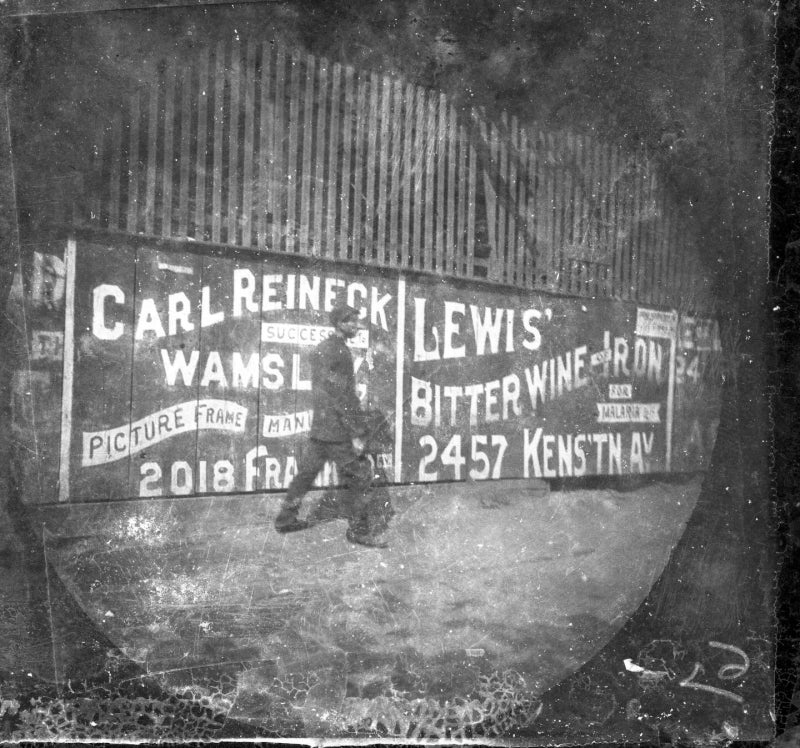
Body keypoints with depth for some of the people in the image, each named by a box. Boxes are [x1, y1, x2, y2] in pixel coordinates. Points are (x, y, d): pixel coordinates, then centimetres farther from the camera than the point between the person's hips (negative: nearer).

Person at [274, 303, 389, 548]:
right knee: (360, 475, 1)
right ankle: (359, 530, 8)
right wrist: (357, 433, -18)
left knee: (307, 470, 17)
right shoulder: (339, 352, -17)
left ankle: (286, 518, 26)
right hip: (337, 430, -9)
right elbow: (344, 397, -20)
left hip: (318, 426, 9)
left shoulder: (319, 349, 13)